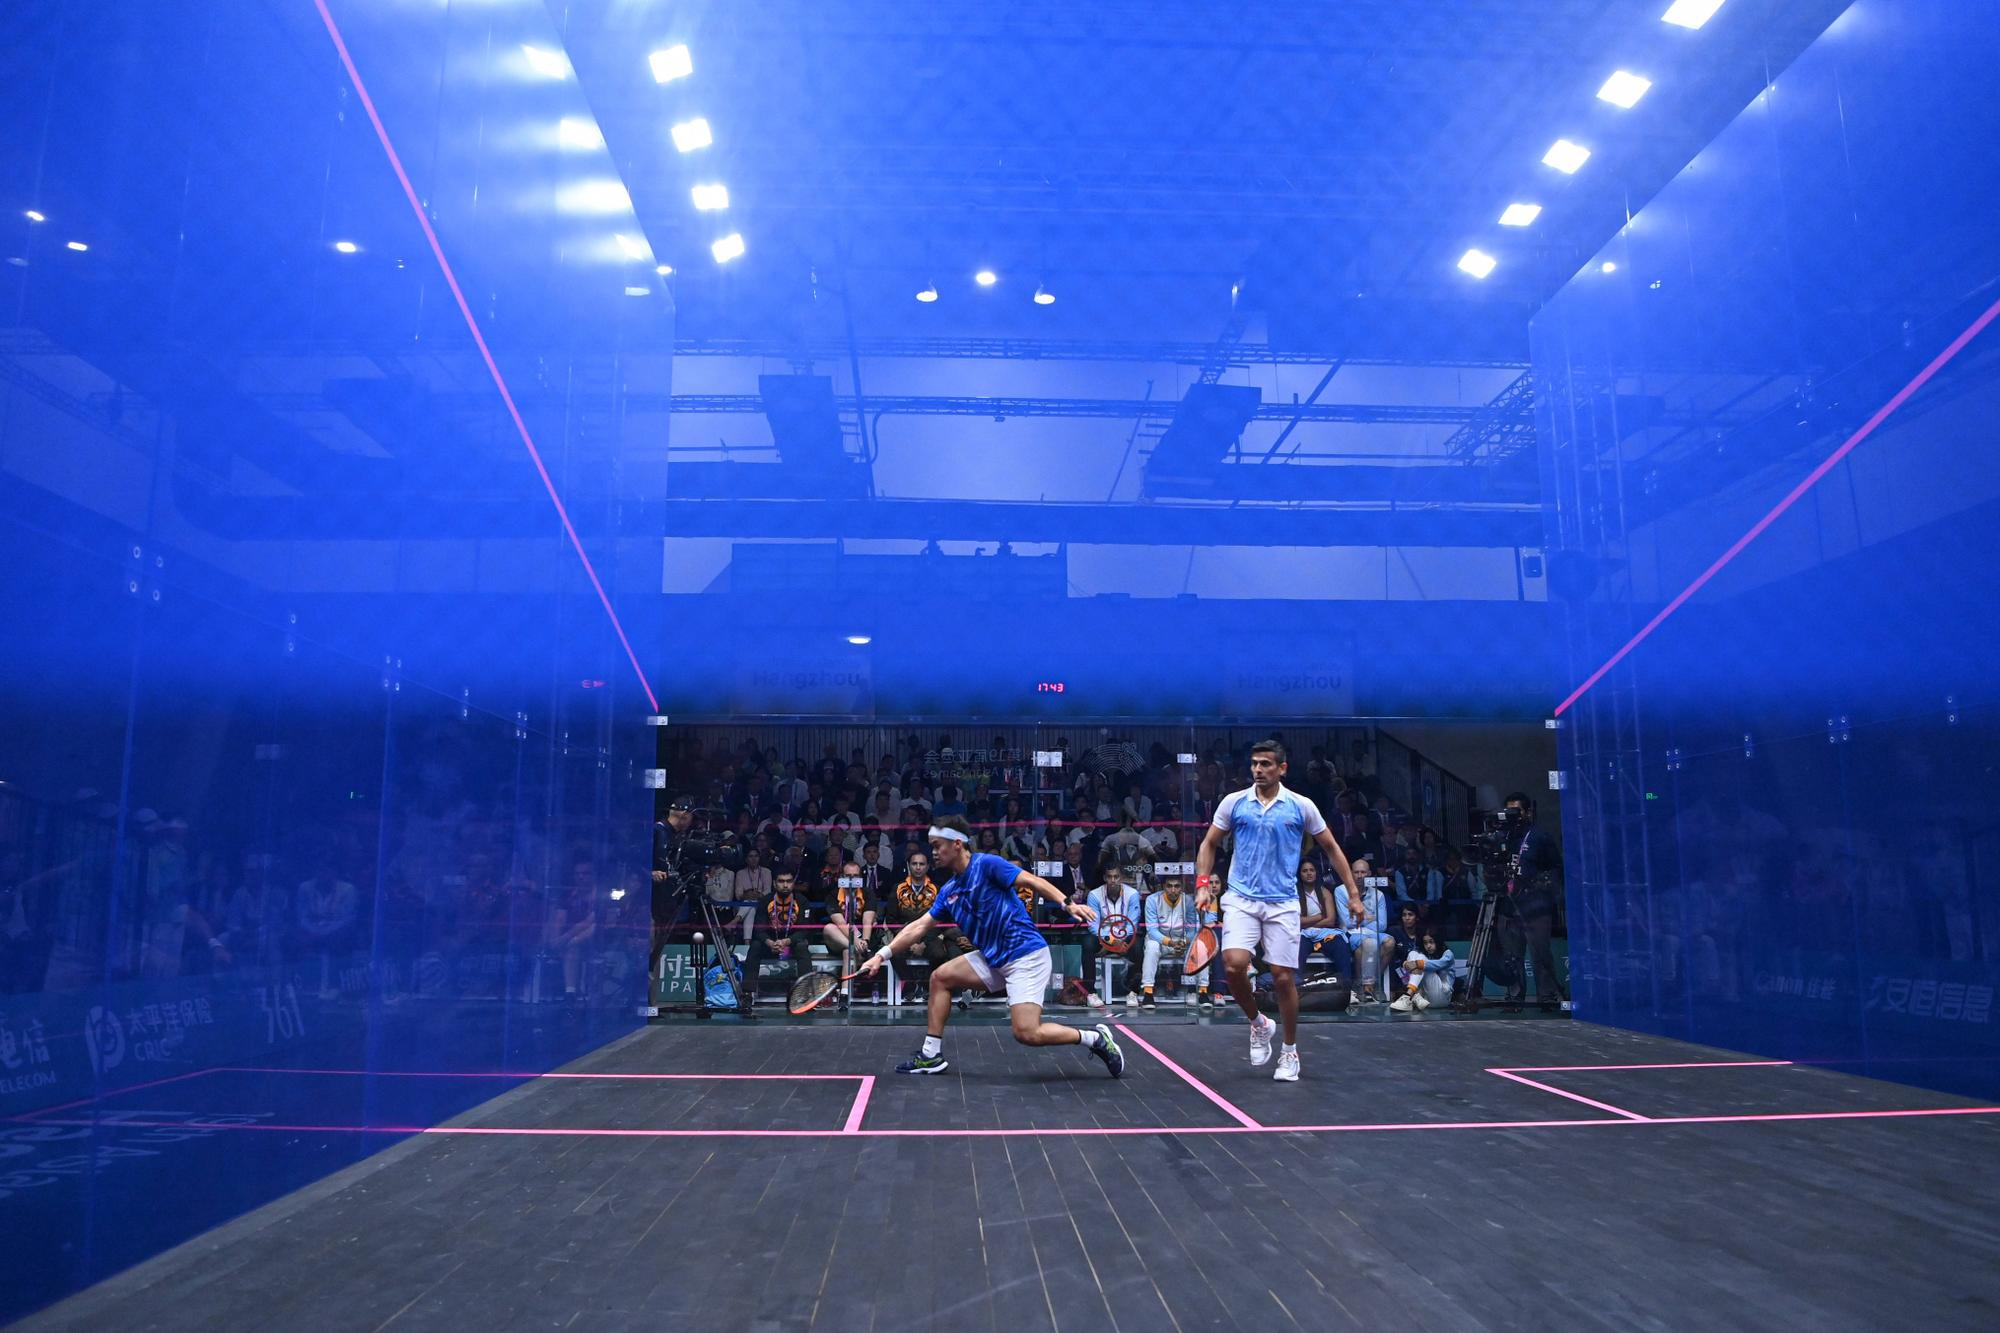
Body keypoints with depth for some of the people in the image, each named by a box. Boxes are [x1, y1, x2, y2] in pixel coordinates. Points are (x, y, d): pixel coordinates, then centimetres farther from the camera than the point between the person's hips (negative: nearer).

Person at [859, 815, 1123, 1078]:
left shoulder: (986, 864, -11)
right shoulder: (949, 891, 11)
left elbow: (1033, 881, -17)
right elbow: (918, 927, 13)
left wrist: (1068, 903, -31)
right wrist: (882, 955, 5)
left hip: (1026, 955, -8)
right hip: (992, 958, 8)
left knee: (1027, 1034, -19)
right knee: (940, 978, 5)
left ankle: (1095, 1038, -1)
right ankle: (932, 1055, 14)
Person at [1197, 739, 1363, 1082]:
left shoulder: (1301, 806, 1)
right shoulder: (1233, 802, 3)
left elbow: (1331, 848, 9)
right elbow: (1209, 844, 11)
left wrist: (1353, 893, 4)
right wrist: (1203, 884, -3)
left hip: (1282, 903, 0)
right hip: (1240, 900, 1)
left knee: (1283, 977, 0)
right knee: (1234, 966, -17)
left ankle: (1290, 1052, 20)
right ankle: (1259, 1024, 12)